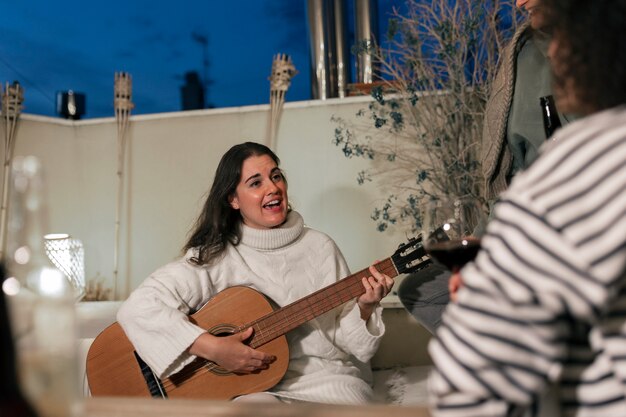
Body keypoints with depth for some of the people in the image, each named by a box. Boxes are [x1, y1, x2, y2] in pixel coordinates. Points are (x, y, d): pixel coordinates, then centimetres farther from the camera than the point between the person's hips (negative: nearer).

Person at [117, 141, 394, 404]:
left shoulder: (320, 247, 6)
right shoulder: (215, 256, -3)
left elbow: (352, 343, 8)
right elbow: (137, 308, -14)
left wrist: (364, 309, -13)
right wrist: (211, 347, -22)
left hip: (327, 378, 3)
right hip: (255, 388, -3)